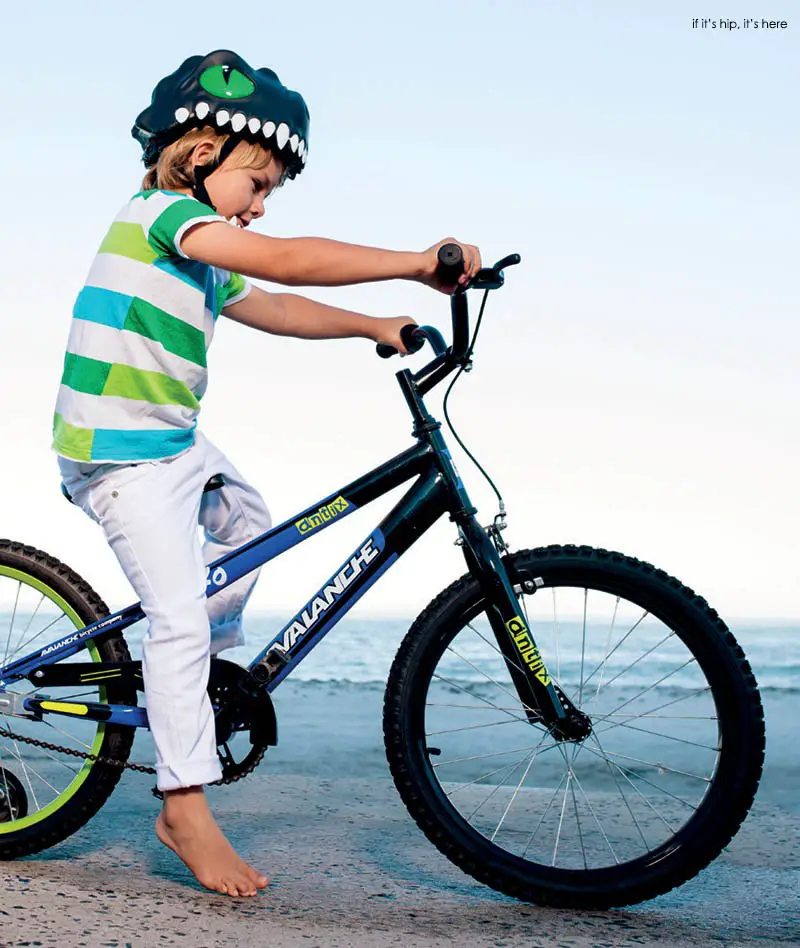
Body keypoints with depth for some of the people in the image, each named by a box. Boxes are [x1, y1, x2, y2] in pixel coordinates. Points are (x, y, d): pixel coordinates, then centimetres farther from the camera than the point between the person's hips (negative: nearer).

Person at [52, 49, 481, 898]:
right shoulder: (163, 210, -16)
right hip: (121, 455, -10)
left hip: (176, 445, 10)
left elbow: (276, 308, 23)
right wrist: (417, 264, -28)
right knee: (180, 615, -14)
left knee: (248, 522, 28)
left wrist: (373, 326, 14)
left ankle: (209, 668, 37)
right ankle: (187, 811, -9)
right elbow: (286, 260, -27)